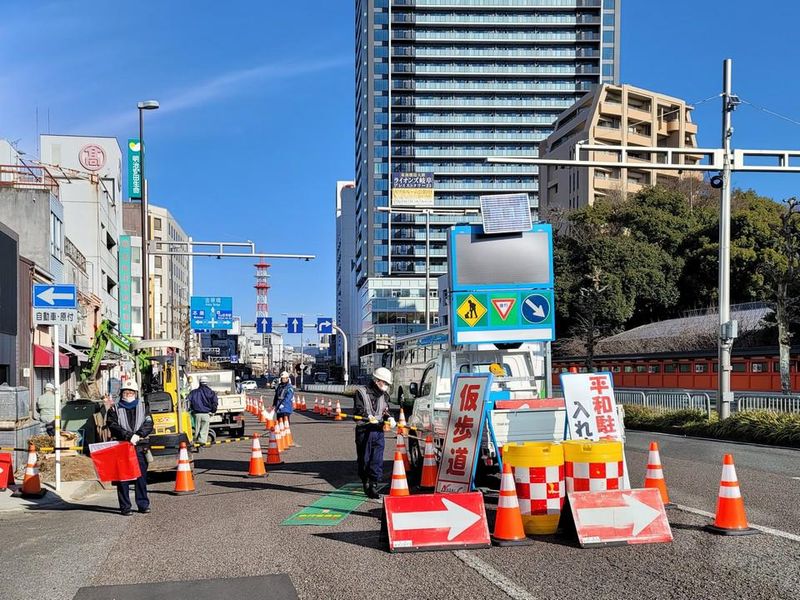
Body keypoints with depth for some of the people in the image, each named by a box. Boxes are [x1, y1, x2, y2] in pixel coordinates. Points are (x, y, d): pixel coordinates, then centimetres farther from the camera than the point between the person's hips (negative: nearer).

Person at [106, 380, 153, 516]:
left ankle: (143, 504, 11)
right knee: (122, 478, -1)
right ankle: (125, 507, 5)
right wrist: (129, 436, -17)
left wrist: (138, 435, -15)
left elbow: (149, 424, 2)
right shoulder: (114, 410, 9)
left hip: (140, 448, 1)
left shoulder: (143, 407, 13)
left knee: (141, 477, 3)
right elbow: (113, 426, -6)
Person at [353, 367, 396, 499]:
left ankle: (373, 486, -2)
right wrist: (368, 417, -29)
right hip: (364, 431, -4)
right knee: (364, 460, 6)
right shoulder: (361, 392, -5)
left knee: (377, 460, -4)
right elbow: (358, 411, -12)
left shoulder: (384, 395, 14)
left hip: (378, 431, 4)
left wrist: (389, 419, 0)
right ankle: (366, 484, 21)